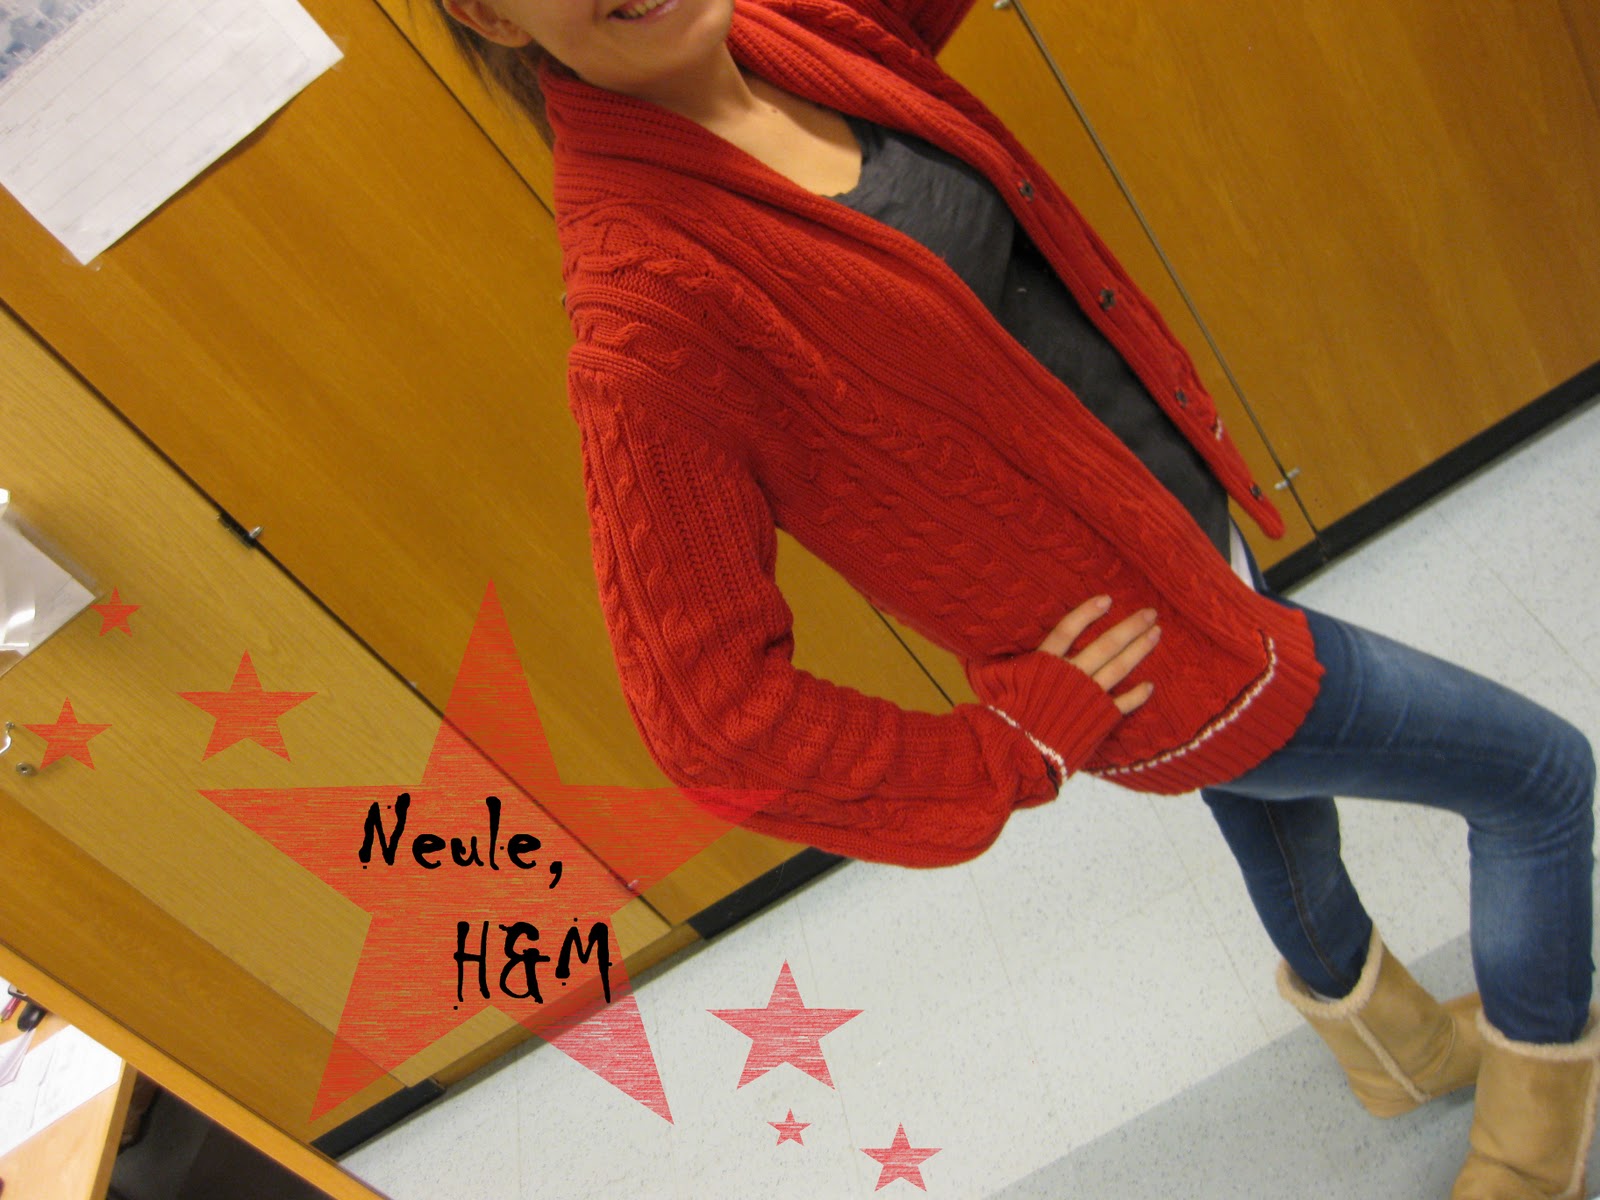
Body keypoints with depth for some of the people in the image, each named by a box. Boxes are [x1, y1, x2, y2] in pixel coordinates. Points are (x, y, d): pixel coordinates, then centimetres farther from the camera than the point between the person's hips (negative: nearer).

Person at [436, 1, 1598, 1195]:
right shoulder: (642, 309, -31)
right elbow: (714, 718, -28)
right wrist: (1021, 753, -17)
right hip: (1158, 648, -7)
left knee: (1283, 829, 32)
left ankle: (1400, 1044, 66)